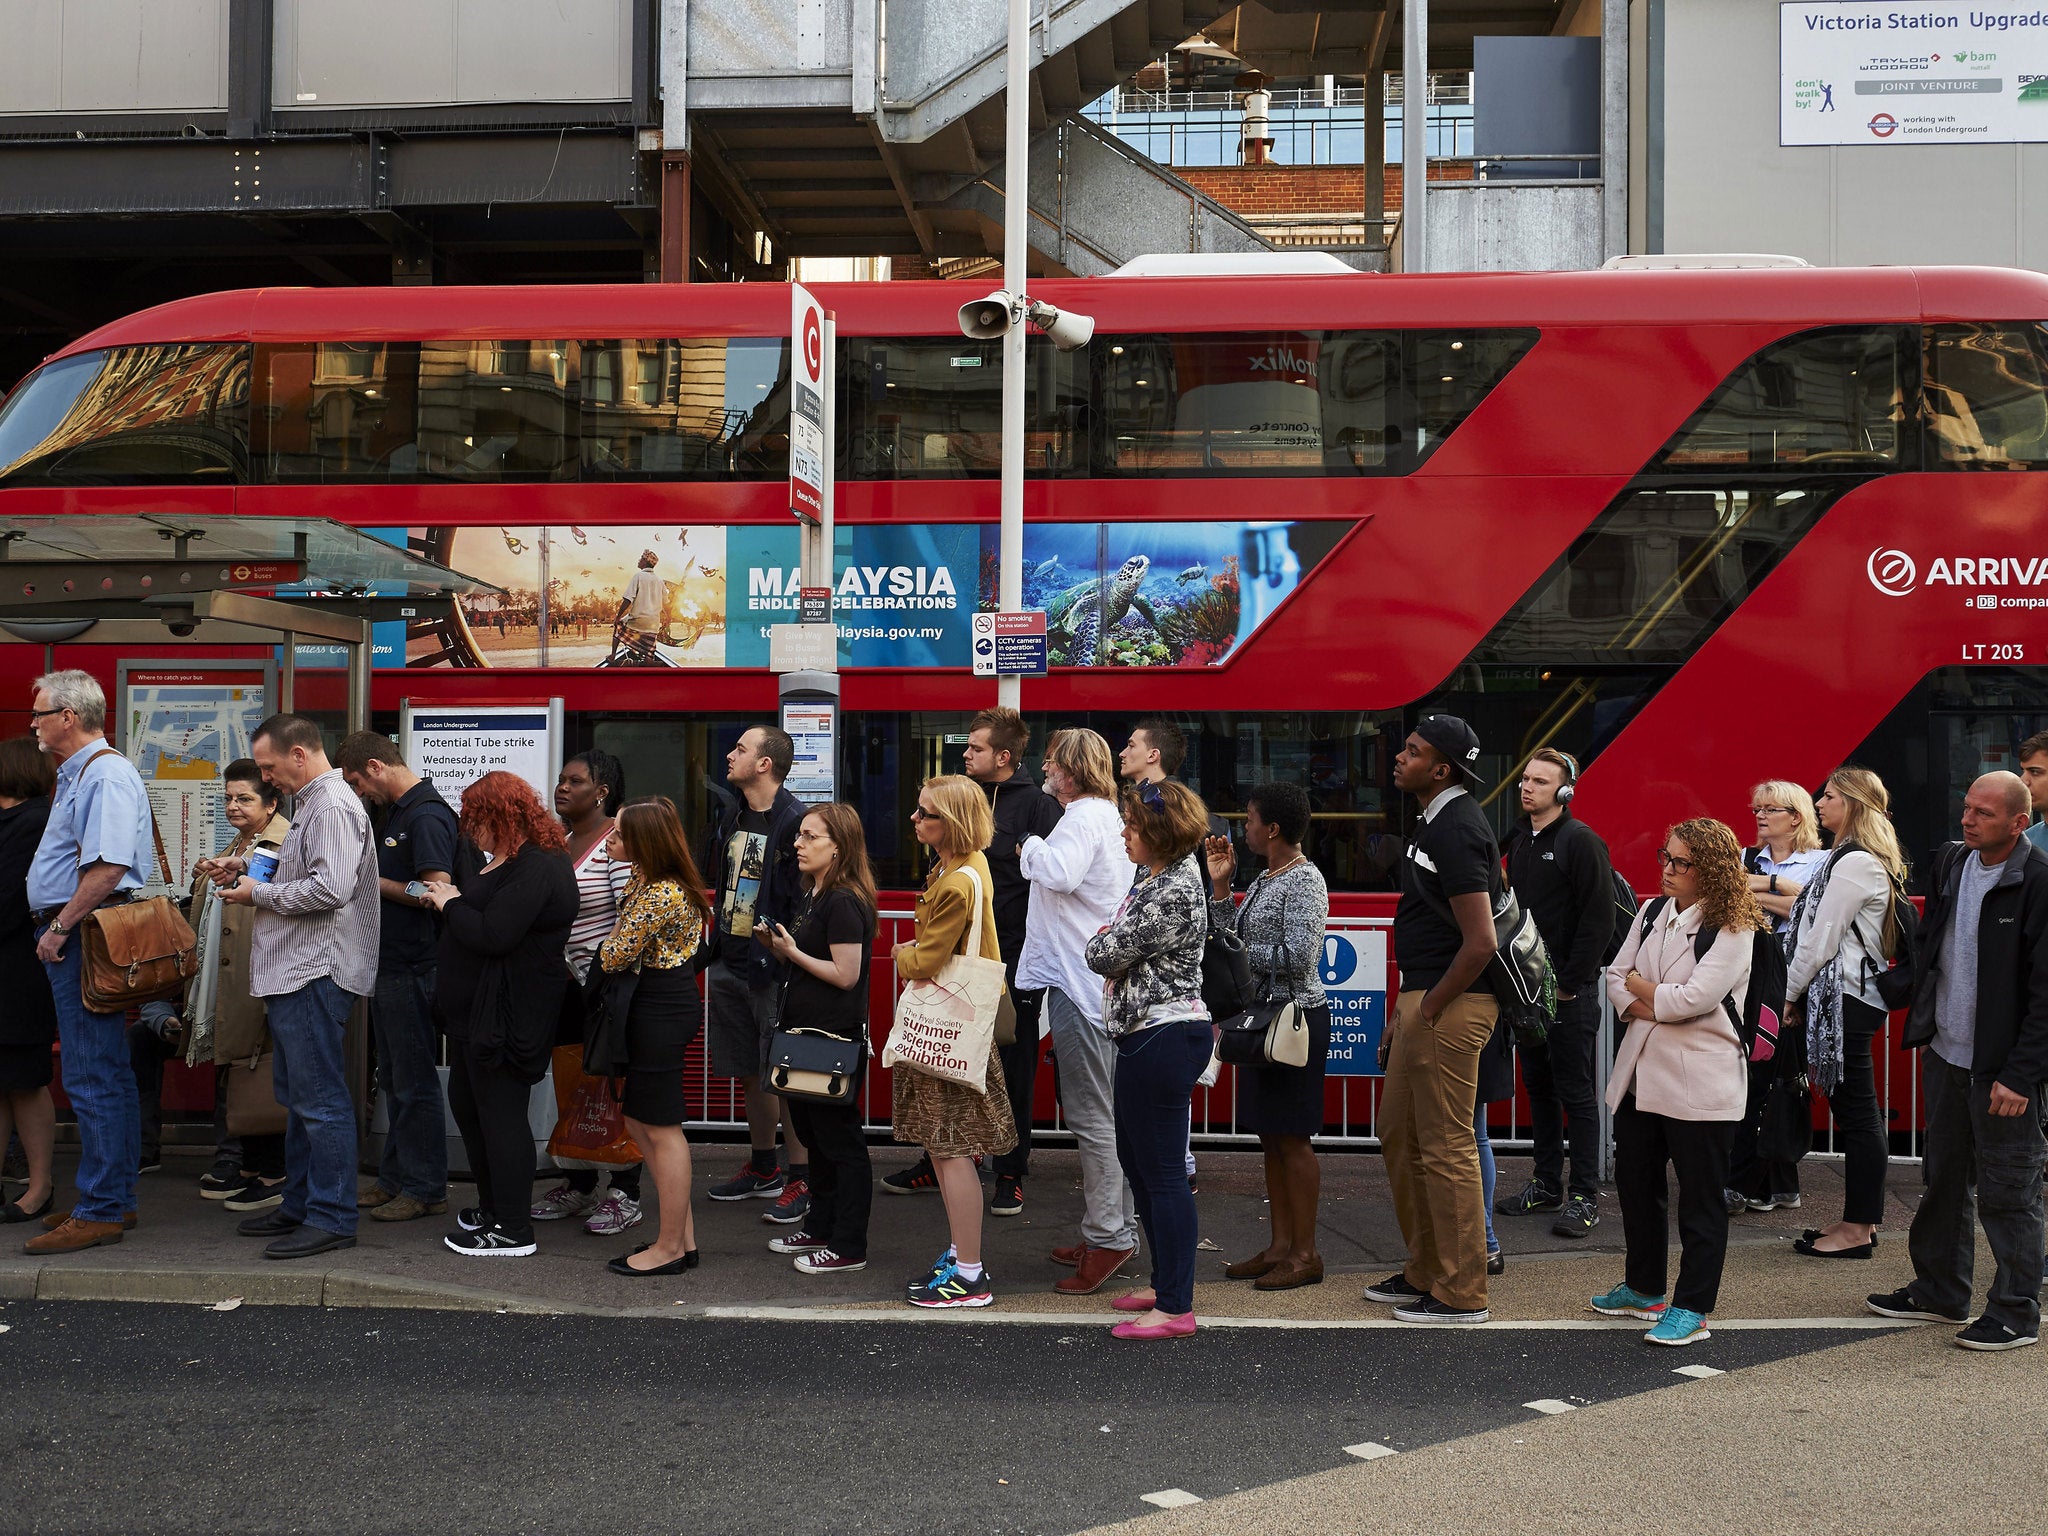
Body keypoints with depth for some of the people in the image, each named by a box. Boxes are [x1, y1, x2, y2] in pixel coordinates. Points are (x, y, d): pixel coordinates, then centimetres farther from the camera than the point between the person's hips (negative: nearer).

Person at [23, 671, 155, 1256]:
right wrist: (56, 928, 19)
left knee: (93, 1078, -8)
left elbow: (109, 867, -24)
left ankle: (100, 1212, -4)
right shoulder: (76, 775, 20)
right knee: (106, 1075, 13)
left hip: (85, 937, -11)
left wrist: (59, 927, -20)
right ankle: (113, 1201, 21)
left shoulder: (105, 774, -14)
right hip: (77, 939, 11)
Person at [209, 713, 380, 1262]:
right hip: (294, 974, 11)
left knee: (320, 1098, -7)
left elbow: (331, 887, -26)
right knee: (298, 1096, 17)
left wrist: (258, 894, -14)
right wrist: (245, 867, 14)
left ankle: (332, 1217, -1)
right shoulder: (311, 804, 20)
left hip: (316, 974, -11)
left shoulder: (333, 807, -14)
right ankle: (300, 1204, 27)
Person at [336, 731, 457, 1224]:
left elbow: (435, 891, -24)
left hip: (411, 970, -10)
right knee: (393, 1079, 16)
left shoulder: (427, 815, -16)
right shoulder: (397, 813, 16)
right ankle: (394, 1180, 25)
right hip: (388, 965, 10)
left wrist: (372, 880, -13)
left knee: (414, 1082, -3)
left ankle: (425, 1189, 6)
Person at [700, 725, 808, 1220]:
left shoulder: (795, 821, -14)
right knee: (749, 1073, 16)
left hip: (773, 965, -8)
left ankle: (802, 1179, 8)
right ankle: (763, 1169, 29)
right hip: (729, 962, 8)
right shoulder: (729, 816, 11)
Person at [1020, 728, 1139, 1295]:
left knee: (1090, 1116, -7)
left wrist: (1032, 846, -14)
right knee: (1109, 1112, 15)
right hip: (1103, 979, 11)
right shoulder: (1109, 817, 19)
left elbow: (1060, 874, -31)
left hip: (1078, 983, -11)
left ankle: (1105, 1237, -3)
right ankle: (1119, 1229, 23)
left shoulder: (1083, 818, -13)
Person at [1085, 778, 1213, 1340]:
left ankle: (1175, 1307, 3)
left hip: (1163, 1036, -11)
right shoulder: (1162, 877, 13)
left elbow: (1105, 955, -16)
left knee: (1162, 1171, -5)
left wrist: (1102, 941, 3)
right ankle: (1166, 1281, 30)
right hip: (1149, 1034, 11)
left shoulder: (1173, 892, -20)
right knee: (1135, 1159, 19)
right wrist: (1114, 945, 3)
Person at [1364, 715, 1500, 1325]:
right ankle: (1424, 1273, 30)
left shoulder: (1457, 830, -18)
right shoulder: (1434, 823, 15)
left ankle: (1460, 1294, 8)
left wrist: (1427, 1012, -16)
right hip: (1424, 1000, 11)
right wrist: (1403, 1013, 19)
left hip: (1451, 1006, -11)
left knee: (1446, 1149, -3)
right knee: (1400, 1136, 18)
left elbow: (1480, 942, -23)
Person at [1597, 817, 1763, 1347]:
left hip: (1700, 1080, -7)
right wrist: (1651, 1007, -11)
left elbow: (1695, 997, -20)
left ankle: (1692, 1308, 10)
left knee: (1700, 1198, 2)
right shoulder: (1653, 914, 10)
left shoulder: (1731, 929, -11)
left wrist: (1639, 988, -6)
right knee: (1635, 1181, 16)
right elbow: (1616, 977, 7)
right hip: (1641, 1072, 7)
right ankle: (1644, 1288, 32)